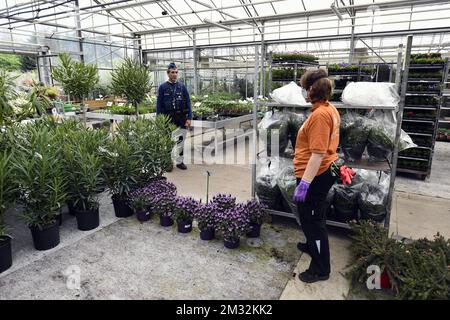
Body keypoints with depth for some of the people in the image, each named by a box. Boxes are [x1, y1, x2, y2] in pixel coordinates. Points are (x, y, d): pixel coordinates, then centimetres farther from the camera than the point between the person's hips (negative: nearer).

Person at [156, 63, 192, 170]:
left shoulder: (182, 87, 7)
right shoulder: (163, 87, 2)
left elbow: (188, 103, 7)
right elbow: (159, 105, 2)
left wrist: (189, 118, -2)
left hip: (181, 119, 2)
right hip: (168, 118, -2)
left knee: (180, 141, 7)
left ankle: (179, 161, 19)